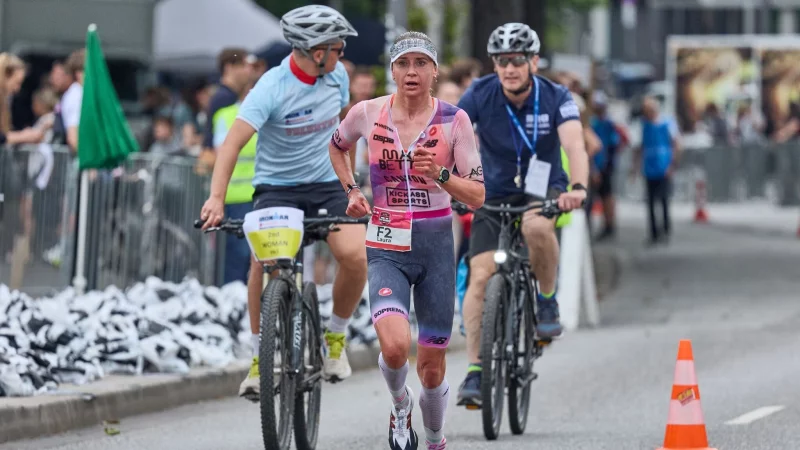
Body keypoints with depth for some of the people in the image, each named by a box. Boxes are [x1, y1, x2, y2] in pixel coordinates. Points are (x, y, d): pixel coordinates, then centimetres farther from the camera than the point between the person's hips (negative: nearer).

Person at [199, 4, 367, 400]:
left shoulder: (337, 76, -2)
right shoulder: (273, 87, -19)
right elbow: (233, 142, -27)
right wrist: (216, 198, -39)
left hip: (327, 183, 3)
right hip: (277, 185, -3)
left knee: (356, 255, -23)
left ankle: (335, 337, 3)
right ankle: (260, 356, -9)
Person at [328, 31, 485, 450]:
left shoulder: (454, 120, -6)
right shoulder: (367, 113, -3)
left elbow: (477, 196, -6)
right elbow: (336, 147, 21)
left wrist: (440, 175, -23)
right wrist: (351, 191, 7)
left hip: (436, 245, 0)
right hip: (387, 248, 0)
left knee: (432, 363, 6)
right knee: (395, 345, -24)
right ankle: (400, 404, 10)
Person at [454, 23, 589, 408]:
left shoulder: (556, 98, -16)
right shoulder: (479, 95, -13)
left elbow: (574, 146, -30)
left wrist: (578, 187, -50)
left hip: (542, 189, -2)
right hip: (494, 193, 2)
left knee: (536, 226, -37)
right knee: (481, 276, -15)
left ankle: (547, 300, -11)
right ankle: (475, 370, -11)